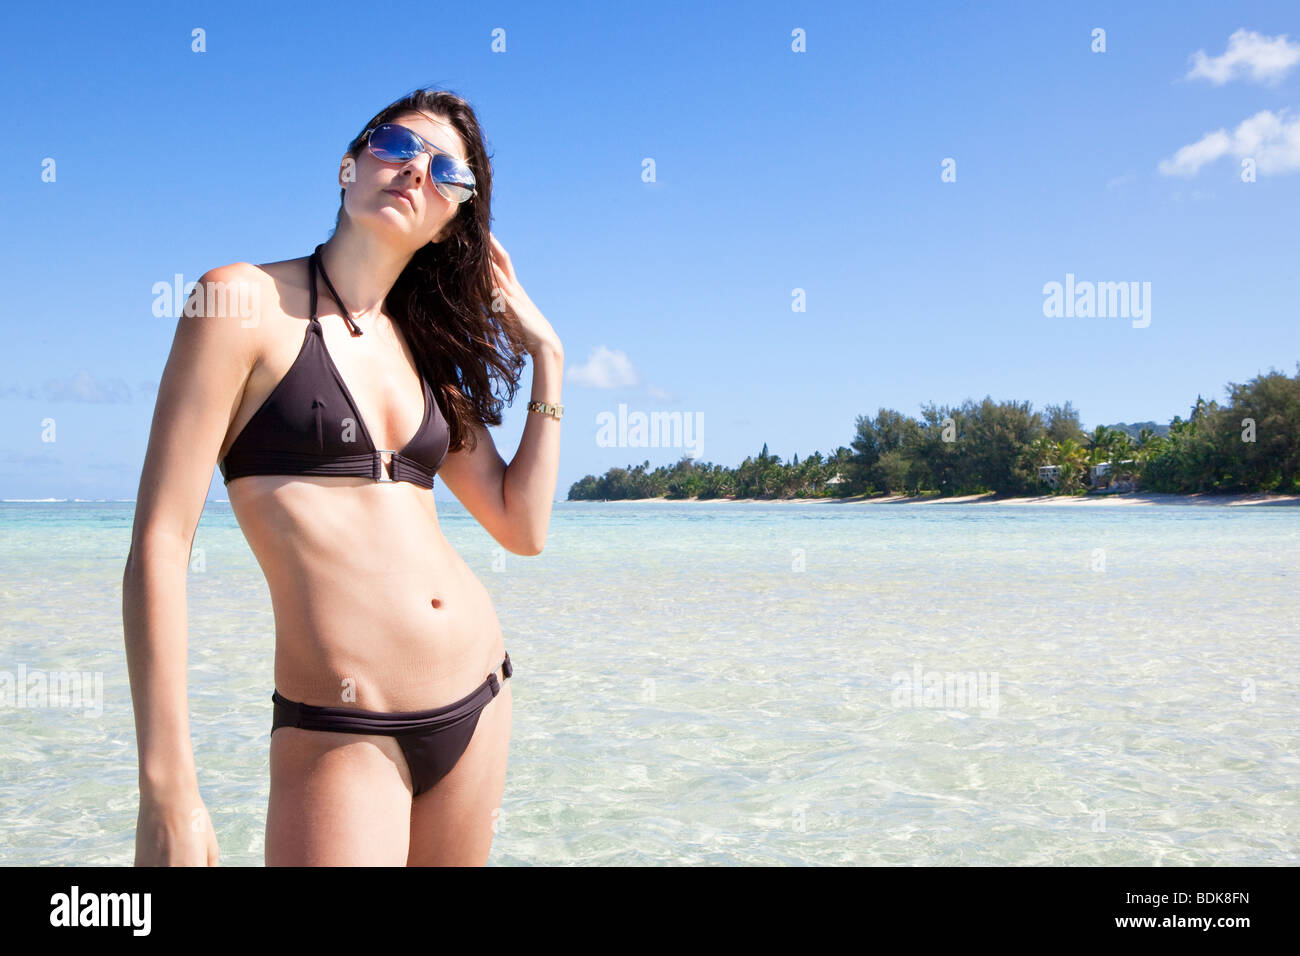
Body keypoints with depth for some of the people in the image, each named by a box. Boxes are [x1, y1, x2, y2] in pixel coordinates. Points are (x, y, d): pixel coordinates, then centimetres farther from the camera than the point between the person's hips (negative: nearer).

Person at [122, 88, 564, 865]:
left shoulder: (425, 351, 12)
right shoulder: (245, 301, -5)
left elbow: (523, 528, 9)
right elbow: (159, 545, -11)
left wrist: (545, 355, 8)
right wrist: (167, 791, -16)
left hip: (479, 705, 6)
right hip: (340, 734, -6)